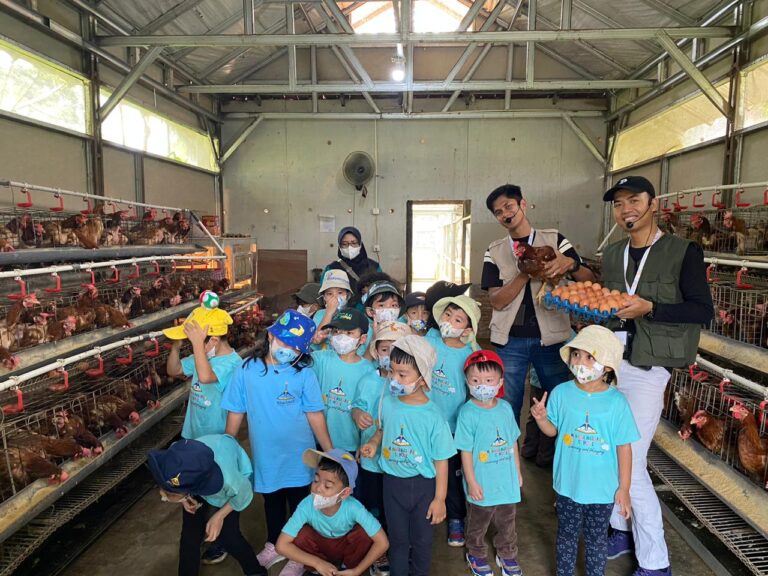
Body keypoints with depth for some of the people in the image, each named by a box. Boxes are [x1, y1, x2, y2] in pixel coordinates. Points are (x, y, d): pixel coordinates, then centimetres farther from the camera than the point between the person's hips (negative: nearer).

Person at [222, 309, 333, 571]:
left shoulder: (303, 373, -14)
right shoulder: (247, 369, -9)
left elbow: (315, 415, -10)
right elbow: (236, 412, -1)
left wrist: (330, 452, -8)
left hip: (298, 456, -2)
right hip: (265, 456, 2)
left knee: (299, 503, 17)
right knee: (272, 502, 24)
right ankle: (274, 545, 49)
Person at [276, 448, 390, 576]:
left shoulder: (353, 508, -36)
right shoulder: (307, 506, -33)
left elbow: (382, 543, -31)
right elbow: (281, 545, -30)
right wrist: (317, 563, -32)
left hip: (347, 548, 0)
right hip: (319, 547, 0)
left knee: (364, 533, -29)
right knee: (302, 533, -29)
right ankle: (298, 565, 0)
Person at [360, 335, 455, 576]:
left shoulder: (433, 416, -21)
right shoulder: (387, 403, -10)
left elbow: (441, 461, -13)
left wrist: (439, 498, -9)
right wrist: (374, 442, -8)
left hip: (423, 485, -2)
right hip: (393, 481, 3)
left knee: (422, 539, 18)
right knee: (398, 538, 19)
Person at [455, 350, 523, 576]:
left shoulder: (505, 408, -6)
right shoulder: (468, 413, -21)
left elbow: (513, 442, 6)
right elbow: (466, 451, -16)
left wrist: (517, 471, 11)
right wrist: (471, 482, -13)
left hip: (507, 481, 4)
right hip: (482, 484, -4)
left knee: (507, 523, 24)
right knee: (478, 524, 19)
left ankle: (507, 555, 47)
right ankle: (476, 555, 44)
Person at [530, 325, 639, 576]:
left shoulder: (616, 402, -16)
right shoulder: (561, 393, -12)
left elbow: (624, 447, -9)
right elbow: (553, 430, 1)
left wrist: (624, 488, -6)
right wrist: (541, 418, -21)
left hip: (602, 489, -1)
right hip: (568, 485, 1)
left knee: (597, 539, 20)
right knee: (567, 536, 21)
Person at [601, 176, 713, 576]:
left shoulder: (683, 252, -5)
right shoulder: (612, 255, 12)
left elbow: (703, 311, -9)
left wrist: (648, 308, -21)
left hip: (645, 368, -6)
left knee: (630, 465, -5)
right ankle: (621, 531, 35)